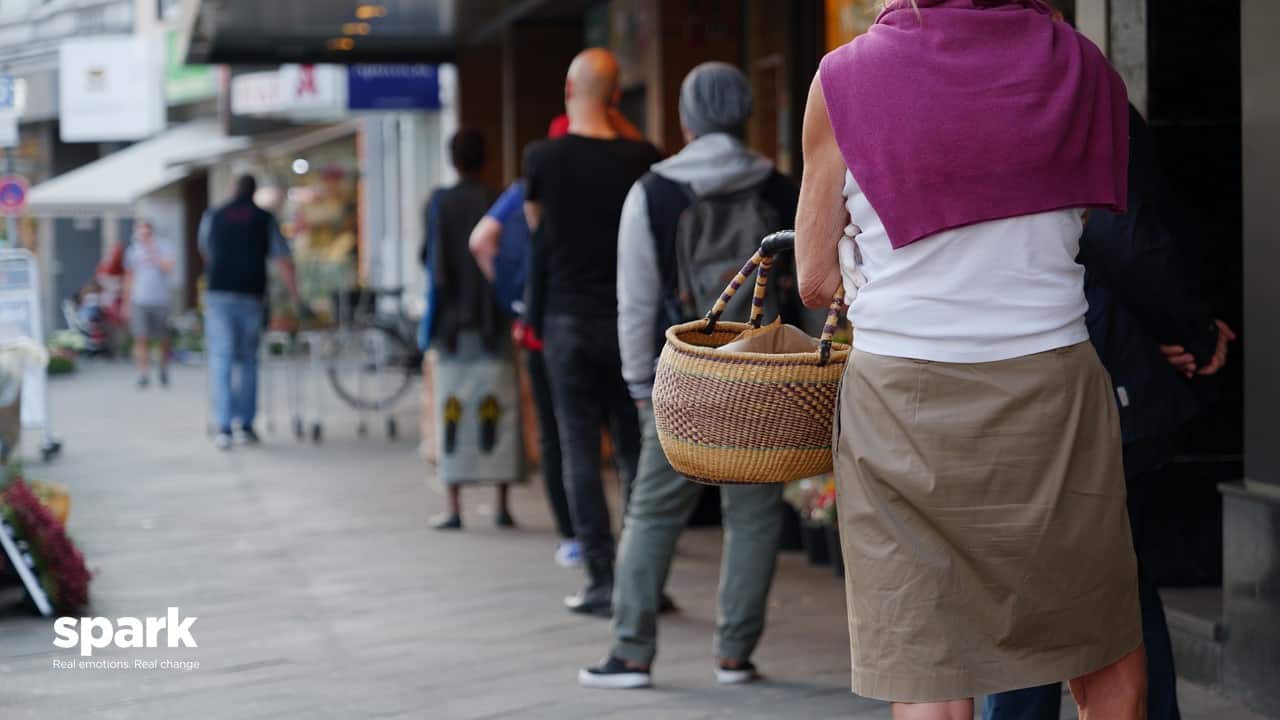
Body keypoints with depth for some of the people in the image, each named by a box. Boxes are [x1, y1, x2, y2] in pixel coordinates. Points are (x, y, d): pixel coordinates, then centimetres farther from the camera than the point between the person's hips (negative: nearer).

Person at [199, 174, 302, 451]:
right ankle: (246, 425, 14)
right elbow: (284, 262, 2)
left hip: (219, 295, -1)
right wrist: (297, 301, 7)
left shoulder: (213, 216, 9)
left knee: (221, 361, -3)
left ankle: (224, 428, -13)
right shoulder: (265, 219, 7)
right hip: (251, 297, 1)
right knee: (247, 360, 13)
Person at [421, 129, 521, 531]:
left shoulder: (439, 203, -1)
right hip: (493, 320, 0)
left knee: (451, 409, 3)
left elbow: (429, 259, 0)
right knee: (499, 408, 4)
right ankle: (503, 506, 3)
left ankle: (454, 508, 1)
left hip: (452, 320, 1)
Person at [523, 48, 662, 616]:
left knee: (580, 451, 2)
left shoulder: (544, 158, -6)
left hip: (567, 319, -1)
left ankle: (603, 581, -2)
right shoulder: (640, 159, -5)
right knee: (635, 448, 9)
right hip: (628, 319, 1)